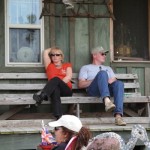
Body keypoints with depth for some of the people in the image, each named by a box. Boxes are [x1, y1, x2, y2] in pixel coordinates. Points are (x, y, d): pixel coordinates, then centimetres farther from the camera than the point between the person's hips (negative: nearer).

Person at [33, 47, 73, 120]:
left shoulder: (67, 65, 22)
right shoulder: (50, 66, 26)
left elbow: (69, 77, 3)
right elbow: (45, 52, 20)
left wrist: (59, 83, -11)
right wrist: (53, 49, 36)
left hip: (66, 90, 0)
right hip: (55, 89, 0)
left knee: (56, 79, -31)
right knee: (55, 88, -38)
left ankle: (41, 96, -56)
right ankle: (58, 116, -60)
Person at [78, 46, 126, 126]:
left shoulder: (108, 68, 38)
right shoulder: (85, 68, 26)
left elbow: (114, 80, 20)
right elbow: (81, 85, 10)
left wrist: (109, 81, -3)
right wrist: (94, 80, -3)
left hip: (108, 89, 3)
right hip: (93, 90, -3)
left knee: (119, 83, -32)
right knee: (102, 73, -34)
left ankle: (118, 115, -49)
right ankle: (107, 101, -59)